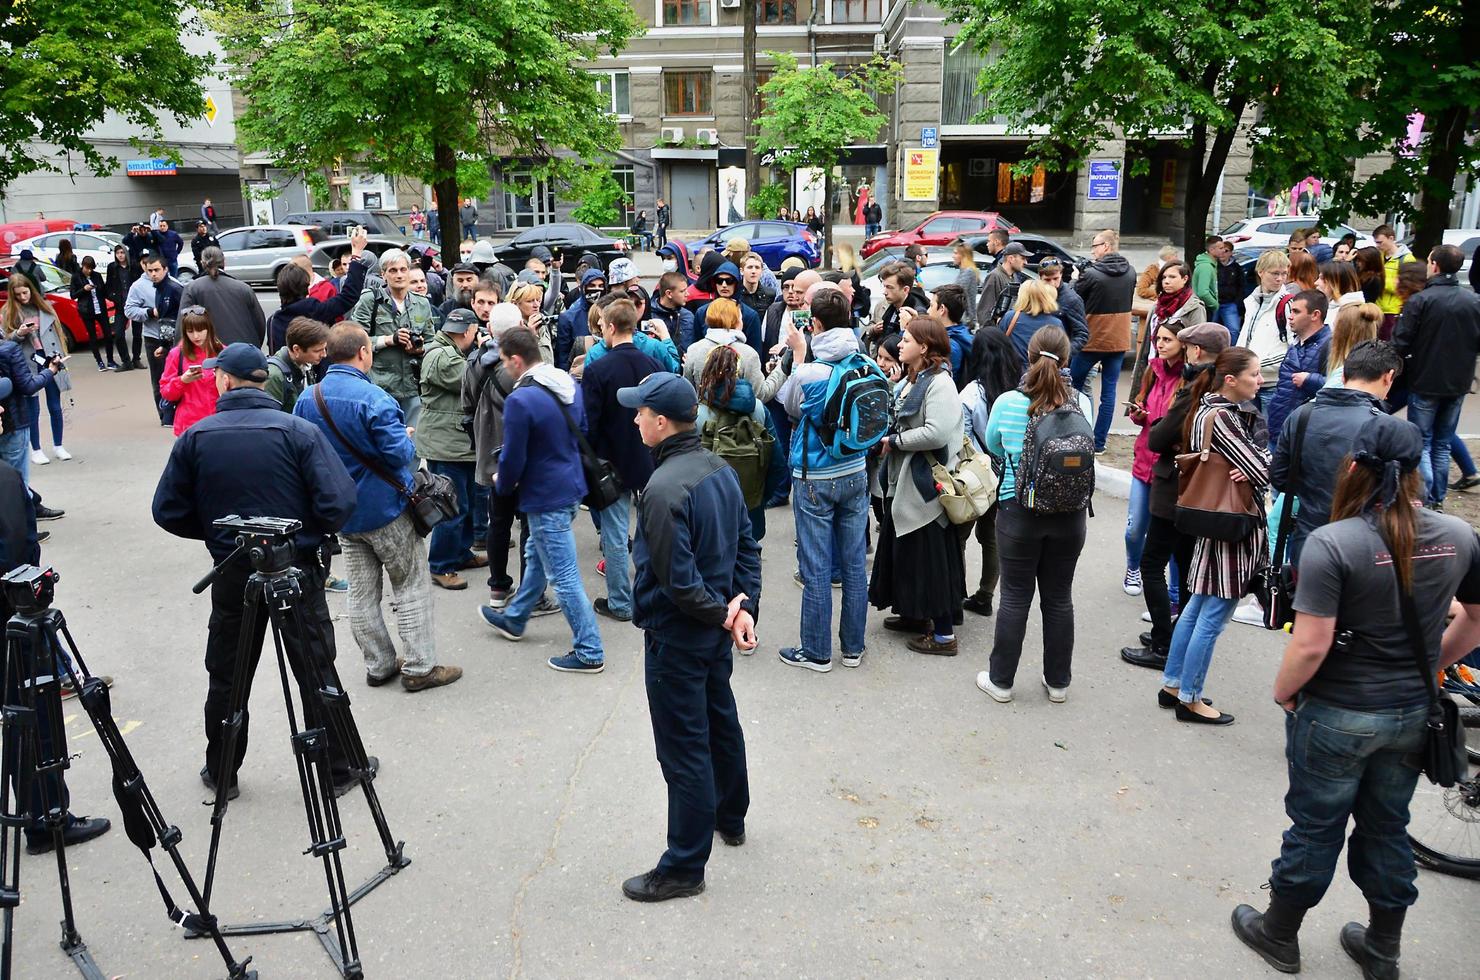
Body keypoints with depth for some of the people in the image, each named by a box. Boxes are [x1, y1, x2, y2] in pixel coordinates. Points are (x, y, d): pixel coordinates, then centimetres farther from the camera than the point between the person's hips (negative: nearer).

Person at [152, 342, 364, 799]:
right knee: (316, 673, 8)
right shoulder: (297, 431, -11)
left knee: (226, 675, 17)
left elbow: (168, 512, -2)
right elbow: (339, 502, -18)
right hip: (297, 570, -2)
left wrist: (216, 531, 14)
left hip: (231, 573, 2)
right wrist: (309, 532, 3)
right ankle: (338, 769, 18)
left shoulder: (195, 438, -4)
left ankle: (221, 773, 30)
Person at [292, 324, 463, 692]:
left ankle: (379, 664, 23)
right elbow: (399, 453, -24)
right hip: (386, 510, -6)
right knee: (412, 586, 5)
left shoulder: (307, 400, -1)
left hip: (342, 513, 6)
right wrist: (408, 438, -3)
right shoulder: (373, 398, -22)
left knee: (361, 591, 14)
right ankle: (419, 667, 9)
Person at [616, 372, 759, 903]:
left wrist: (723, 616, -12)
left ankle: (684, 867, 17)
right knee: (721, 721, 25)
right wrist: (743, 607, 0)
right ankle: (730, 818, 46)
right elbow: (747, 546, 6)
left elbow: (677, 579, -26)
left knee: (684, 749, 3)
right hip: (717, 628, 9)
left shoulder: (664, 488, -26)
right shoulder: (721, 469, 1)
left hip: (677, 636, -9)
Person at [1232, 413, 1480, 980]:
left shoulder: (1332, 544, -24)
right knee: (1388, 829, 21)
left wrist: (1283, 693, -6)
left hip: (1337, 717, -5)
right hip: (1413, 715, 5)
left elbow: (1310, 645, -24)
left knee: (1315, 828, 12)